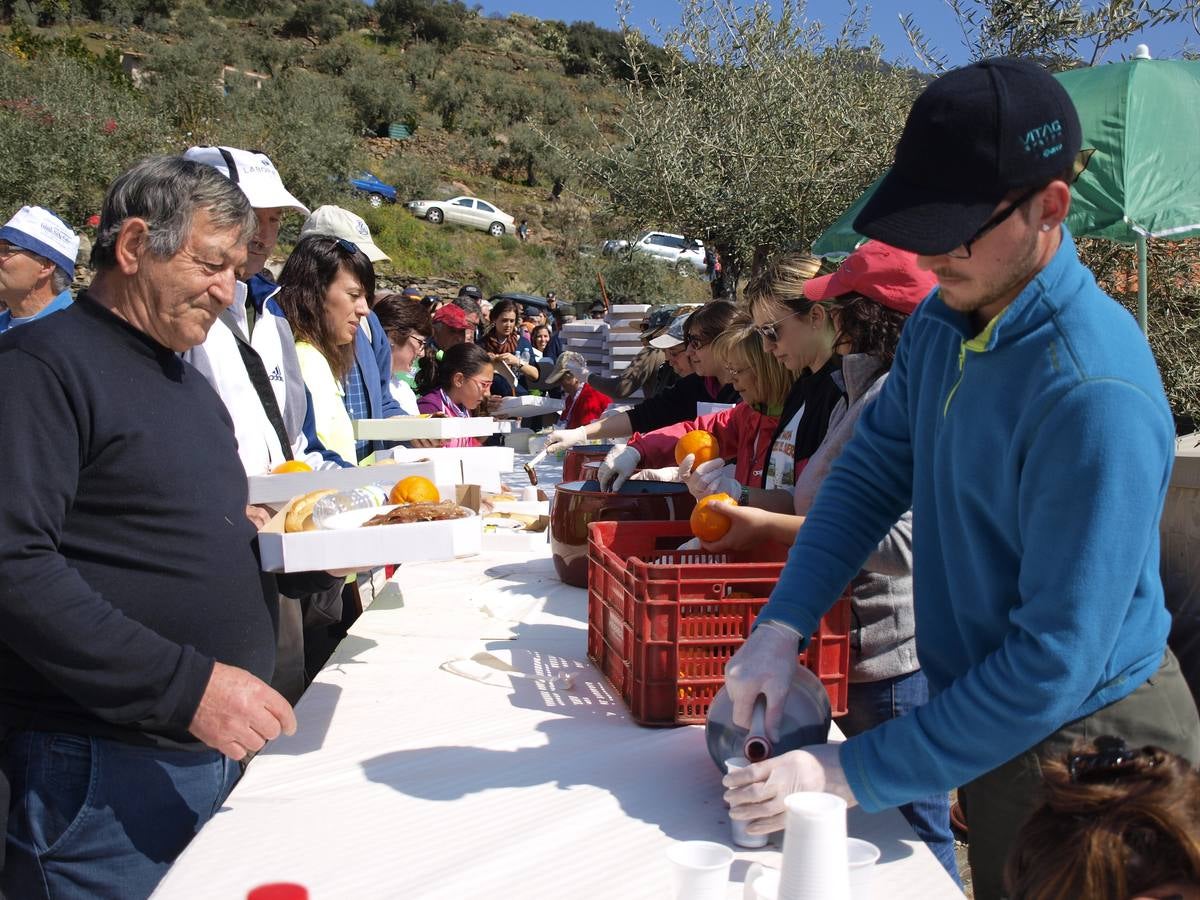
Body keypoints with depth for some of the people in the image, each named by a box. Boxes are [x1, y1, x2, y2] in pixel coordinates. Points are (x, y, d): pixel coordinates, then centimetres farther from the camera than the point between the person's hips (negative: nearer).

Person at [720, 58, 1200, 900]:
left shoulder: (1095, 395, -31)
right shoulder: (945, 316, -6)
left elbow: (1057, 662, -31)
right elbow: (872, 470, -1)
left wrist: (850, 773, -28)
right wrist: (782, 625, -15)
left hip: (1080, 742, -6)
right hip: (982, 710, 6)